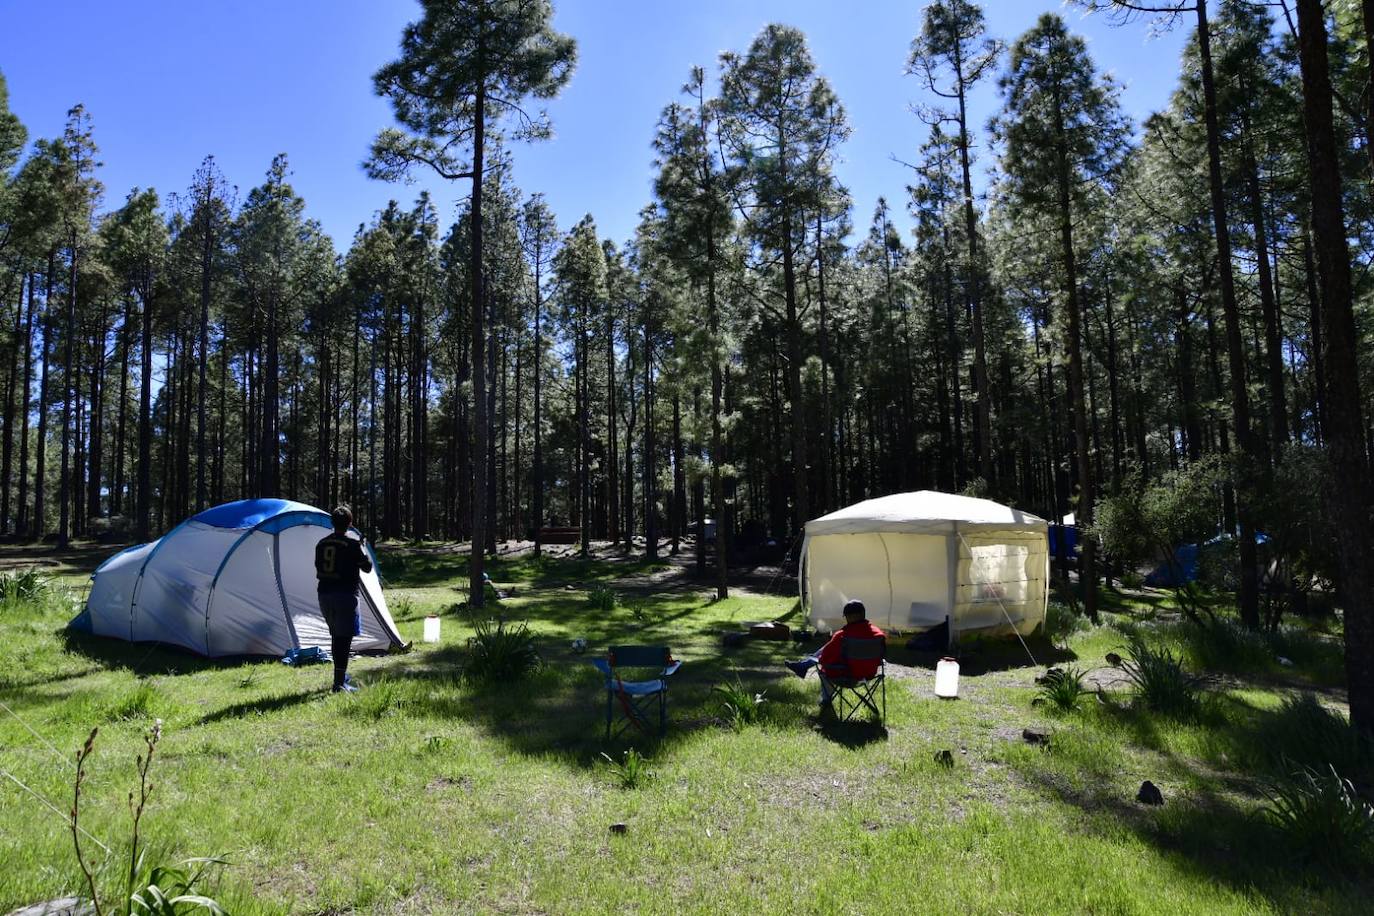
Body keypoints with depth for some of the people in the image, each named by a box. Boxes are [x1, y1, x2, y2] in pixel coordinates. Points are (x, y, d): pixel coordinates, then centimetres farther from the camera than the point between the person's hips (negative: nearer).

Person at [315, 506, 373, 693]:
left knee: (336, 637, 20)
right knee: (344, 638, -3)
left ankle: (341, 676, 32)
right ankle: (339, 684, -6)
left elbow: (319, 569, 16)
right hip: (345, 595, -7)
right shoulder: (352, 544, -11)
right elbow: (367, 567, -3)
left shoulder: (321, 544, 7)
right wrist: (363, 547, 9)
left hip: (325, 595, 7)